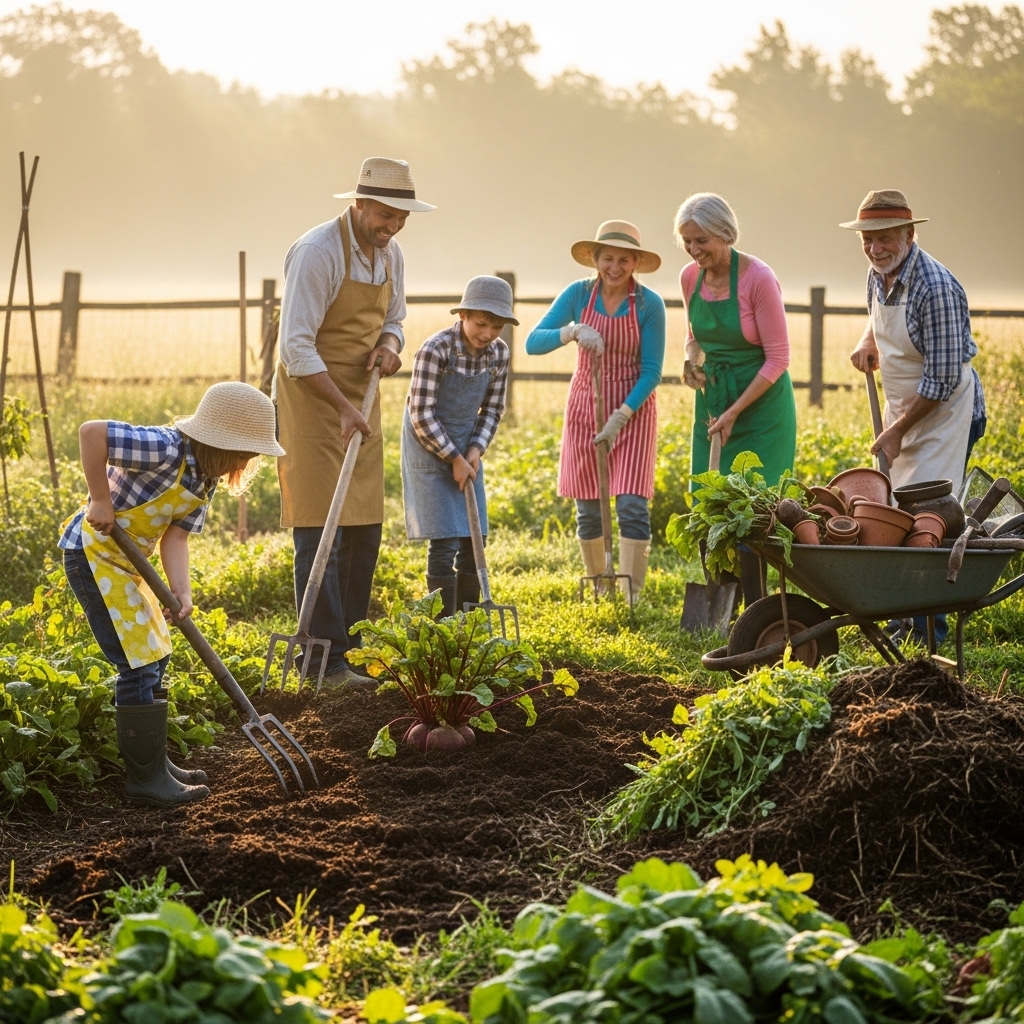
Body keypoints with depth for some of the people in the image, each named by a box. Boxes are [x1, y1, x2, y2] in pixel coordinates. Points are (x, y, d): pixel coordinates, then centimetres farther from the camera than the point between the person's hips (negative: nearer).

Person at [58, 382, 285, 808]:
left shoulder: (205, 479, 3)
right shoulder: (166, 450, -25)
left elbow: (176, 535, -3)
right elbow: (91, 432, -33)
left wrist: (181, 590, -18)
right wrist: (100, 500, -27)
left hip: (124, 558, 10)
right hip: (93, 552, -10)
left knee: (154, 656, 17)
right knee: (140, 664, -9)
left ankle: (151, 761, 28)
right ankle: (146, 778, -2)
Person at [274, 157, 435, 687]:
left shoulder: (390, 253, 7)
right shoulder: (318, 251, -18)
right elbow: (296, 345, -21)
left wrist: (389, 345, -4)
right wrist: (341, 407, -25)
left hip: (361, 400, 8)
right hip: (311, 397, -8)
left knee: (363, 534, 8)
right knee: (321, 536, -10)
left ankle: (349, 652, 16)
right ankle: (326, 664, -10)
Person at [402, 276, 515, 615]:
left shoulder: (498, 353, -6)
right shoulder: (435, 350, -23)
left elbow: (492, 409, 5)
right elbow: (421, 415, -21)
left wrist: (475, 450, -10)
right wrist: (454, 458, -18)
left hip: (465, 449, 6)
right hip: (430, 448, -6)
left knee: (474, 541, 7)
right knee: (445, 543, -9)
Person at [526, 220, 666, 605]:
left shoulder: (649, 304, -11)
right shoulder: (579, 294, -5)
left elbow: (651, 371, -9)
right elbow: (533, 342, -11)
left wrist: (622, 415, -19)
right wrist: (572, 331, -29)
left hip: (633, 409, -2)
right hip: (584, 409, 2)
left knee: (632, 506, -12)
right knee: (588, 511, 6)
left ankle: (630, 599, -9)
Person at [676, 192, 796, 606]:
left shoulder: (758, 279, -18)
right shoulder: (690, 277, 1)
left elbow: (777, 359, -15)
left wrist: (735, 412, -18)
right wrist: (692, 359, -4)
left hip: (761, 401, -6)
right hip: (712, 399, 6)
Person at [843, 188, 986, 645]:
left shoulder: (935, 288, -26)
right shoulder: (879, 273, 0)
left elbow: (942, 380, -24)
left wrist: (897, 431, -18)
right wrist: (867, 342, 4)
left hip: (945, 409, -9)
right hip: (904, 407, 9)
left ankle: (930, 628, -5)